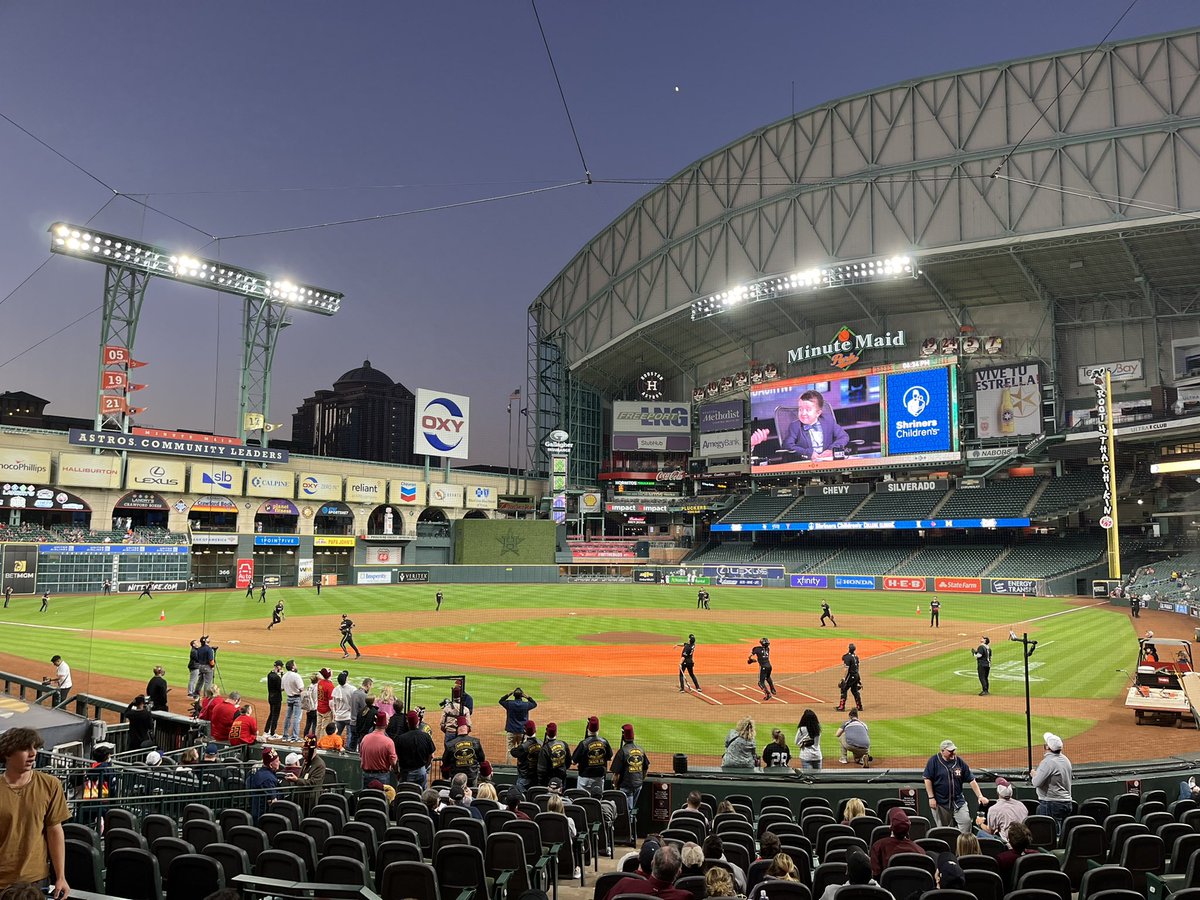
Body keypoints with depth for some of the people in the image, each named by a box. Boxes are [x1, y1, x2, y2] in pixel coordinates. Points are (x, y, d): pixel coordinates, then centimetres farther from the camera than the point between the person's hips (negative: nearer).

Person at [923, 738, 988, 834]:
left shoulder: (960, 761, 1)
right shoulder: (934, 761, -7)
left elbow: (971, 780, 3)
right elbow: (927, 779, -7)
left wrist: (980, 796, -5)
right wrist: (931, 797, -11)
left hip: (958, 801, 2)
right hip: (940, 802, -2)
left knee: (966, 821, -11)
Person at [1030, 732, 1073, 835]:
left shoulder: (1048, 762, -19)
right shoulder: (1065, 760, 9)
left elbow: (1036, 783, -23)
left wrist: (1033, 774, -3)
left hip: (1051, 804, -9)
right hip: (1066, 802, 9)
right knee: (1062, 833, 15)